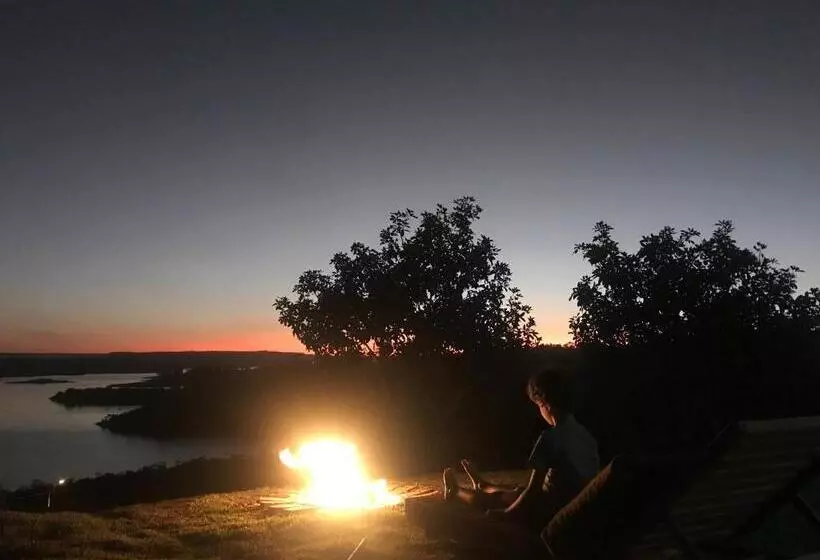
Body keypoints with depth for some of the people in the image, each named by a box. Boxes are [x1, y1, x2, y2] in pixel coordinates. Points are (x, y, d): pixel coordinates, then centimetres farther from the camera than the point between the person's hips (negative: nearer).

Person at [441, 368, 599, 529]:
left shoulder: (550, 437, -24)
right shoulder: (586, 435, -1)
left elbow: (533, 489, -22)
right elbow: (589, 478, 13)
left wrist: (506, 513, -7)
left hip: (554, 512, -7)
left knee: (496, 498, 19)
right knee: (517, 492, 32)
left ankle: (455, 491, 47)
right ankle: (481, 485, 62)